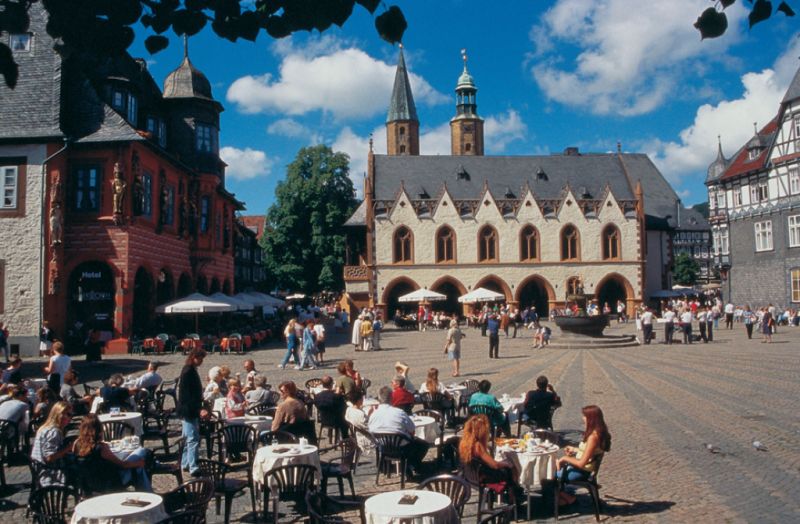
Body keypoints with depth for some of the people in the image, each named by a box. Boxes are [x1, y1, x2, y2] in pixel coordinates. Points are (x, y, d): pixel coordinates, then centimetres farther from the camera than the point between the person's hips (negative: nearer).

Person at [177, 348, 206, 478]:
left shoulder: (191, 370, 13)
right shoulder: (188, 371, -17)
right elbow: (186, 394, -22)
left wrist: (198, 407, 19)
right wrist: (197, 408, -24)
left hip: (190, 411, 10)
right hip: (189, 411, -10)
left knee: (187, 438, 17)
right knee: (193, 439, -12)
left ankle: (185, 464, 26)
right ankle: (193, 468, -14)